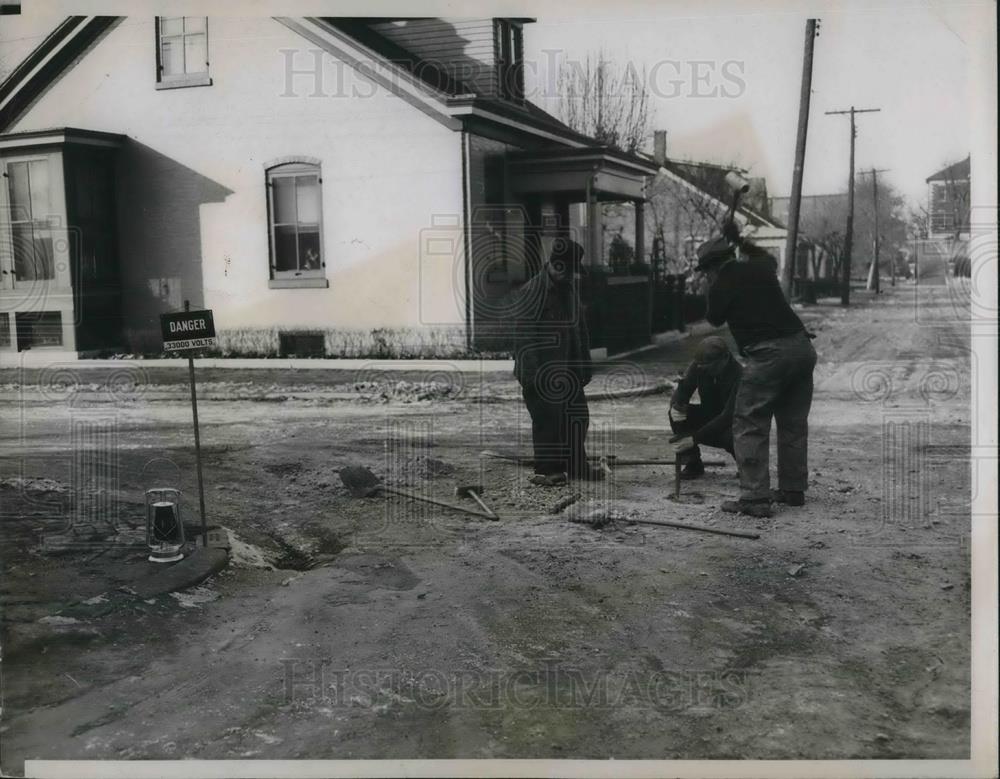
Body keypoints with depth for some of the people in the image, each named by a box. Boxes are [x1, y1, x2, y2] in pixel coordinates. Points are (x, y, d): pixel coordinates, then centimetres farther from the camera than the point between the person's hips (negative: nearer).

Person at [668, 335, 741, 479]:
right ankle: (693, 464, -6)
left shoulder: (739, 374, -30)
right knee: (676, 414, -22)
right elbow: (682, 390, -9)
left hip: (731, 424, -5)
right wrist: (675, 406, -36)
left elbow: (729, 415, -36)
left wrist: (695, 438, -42)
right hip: (708, 416, 5)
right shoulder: (698, 366, -14)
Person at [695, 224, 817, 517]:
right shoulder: (759, 267, 13)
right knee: (794, 423, 17)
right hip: (802, 346, 7)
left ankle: (755, 498, -6)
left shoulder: (720, 286, -2)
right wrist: (739, 240, 45)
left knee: (750, 426, -2)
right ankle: (793, 489, 26)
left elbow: (715, 319, 16)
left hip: (768, 354, -7)